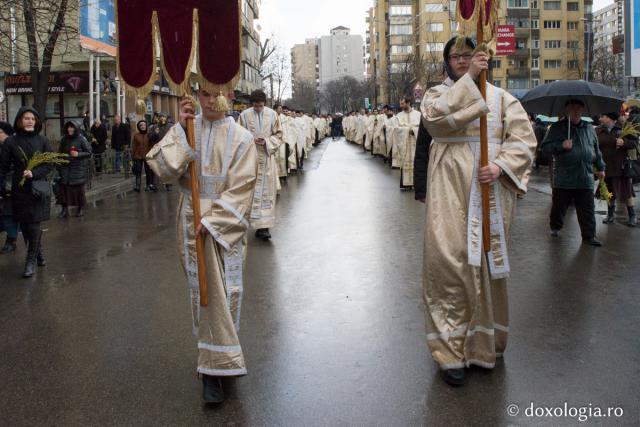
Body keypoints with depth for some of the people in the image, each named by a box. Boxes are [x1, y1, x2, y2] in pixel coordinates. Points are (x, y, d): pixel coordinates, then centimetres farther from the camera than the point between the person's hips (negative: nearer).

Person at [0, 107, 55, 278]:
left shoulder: (42, 141, 0)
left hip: (38, 188, -1)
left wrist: (34, 173, -16)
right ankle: (38, 252, 27)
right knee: (24, 225, 6)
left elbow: (50, 164, -2)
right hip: (19, 189, 2)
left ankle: (31, 260, 4)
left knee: (34, 224, -5)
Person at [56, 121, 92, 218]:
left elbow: (89, 153, -4)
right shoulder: (64, 139, 8)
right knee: (63, 188, -2)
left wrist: (78, 154, -18)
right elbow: (60, 152, 20)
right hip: (65, 168, 4)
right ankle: (65, 209, 5)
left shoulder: (81, 139, -5)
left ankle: (81, 208, 16)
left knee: (78, 189, 2)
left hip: (78, 169, -4)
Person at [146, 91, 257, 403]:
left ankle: (212, 365, 12)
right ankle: (215, 365, 11)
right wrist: (180, 129, -14)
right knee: (207, 287, 2)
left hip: (226, 222, -1)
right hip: (193, 220, 1)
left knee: (223, 287, 1)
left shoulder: (241, 138, -2)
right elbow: (162, 168, -9)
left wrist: (212, 221, -15)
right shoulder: (185, 129, 3)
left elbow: (241, 189, -8)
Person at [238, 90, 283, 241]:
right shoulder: (245, 115, -1)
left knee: (267, 191, -2)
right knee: (252, 191, -1)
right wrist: (251, 140, -15)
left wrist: (267, 142, -11)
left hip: (267, 157, 1)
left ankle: (264, 225, 0)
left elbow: (278, 135, 6)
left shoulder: (272, 114, 2)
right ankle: (261, 225, 7)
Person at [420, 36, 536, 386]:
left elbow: (523, 137, 2)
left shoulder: (500, 97, 12)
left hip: (492, 190, 2)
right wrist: (469, 79, -16)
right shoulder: (437, 93, 9)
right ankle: (451, 350, -1)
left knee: (489, 261, 7)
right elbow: (435, 116, -15)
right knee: (449, 261, -8)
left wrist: (501, 165, -15)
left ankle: (485, 341, 22)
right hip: (451, 190, -2)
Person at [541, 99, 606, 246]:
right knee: (559, 206, 8)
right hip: (563, 177, -2)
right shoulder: (557, 127, 1)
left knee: (587, 209, 0)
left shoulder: (589, 128, 15)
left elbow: (596, 150, 24)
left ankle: (589, 236, 5)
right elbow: (545, 147, -3)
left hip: (585, 178, 3)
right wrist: (561, 145, -17)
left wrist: (600, 167, 25)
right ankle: (555, 227, 29)